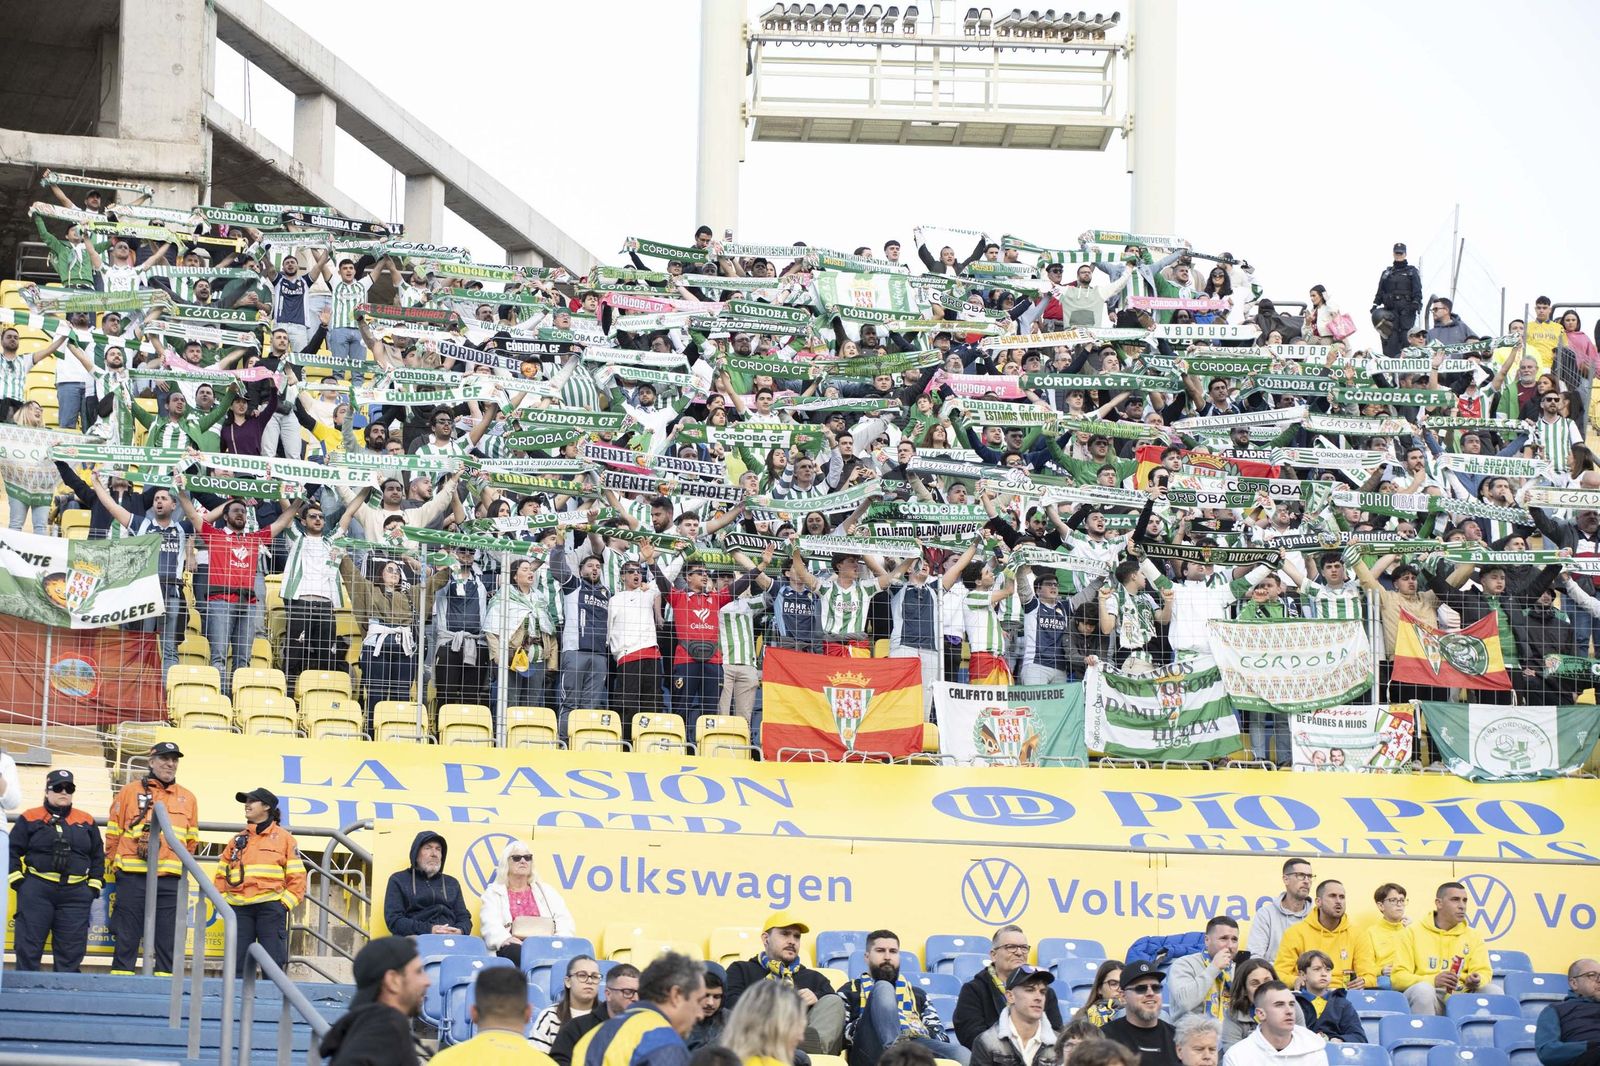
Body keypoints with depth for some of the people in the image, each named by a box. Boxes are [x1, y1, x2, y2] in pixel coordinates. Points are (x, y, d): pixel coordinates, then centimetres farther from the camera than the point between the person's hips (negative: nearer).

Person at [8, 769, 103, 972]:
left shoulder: (86, 822, 12)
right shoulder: (29, 819, 4)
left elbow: (97, 856, 18)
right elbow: (12, 850, 5)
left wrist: (94, 885, 10)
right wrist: (16, 879, -4)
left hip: (75, 893, 2)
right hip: (36, 890, -2)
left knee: (71, 948, 2)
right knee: (29, 944, -3)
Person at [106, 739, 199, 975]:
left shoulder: (187, 798, 15)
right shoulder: (130, 792, 7)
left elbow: (191, 842, 21)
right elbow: (113, 835, 9)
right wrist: (111, 871, 8)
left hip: (169, 882, 2)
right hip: (132, 878, -2)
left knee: (167, 942, 2)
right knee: (126, 939, 0)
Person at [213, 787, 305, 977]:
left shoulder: (283, 838, 8)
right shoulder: (238, 841, 20)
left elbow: (296, 876, 4)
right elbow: (221, 874, 18)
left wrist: (286, 902, -7)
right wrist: (223, 900, 4)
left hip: (270, 906, -4)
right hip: (239, 908, 4)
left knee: (273, 961, -8)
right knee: (238, 962, 1)